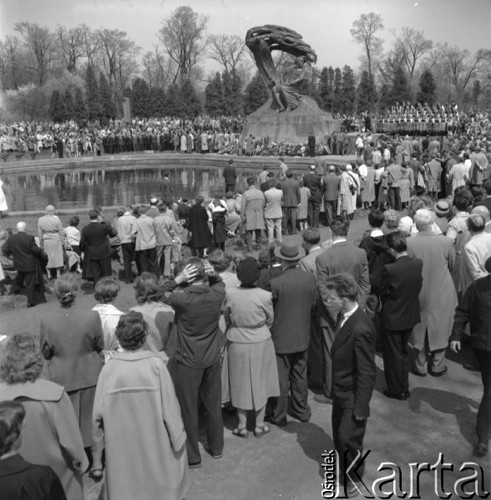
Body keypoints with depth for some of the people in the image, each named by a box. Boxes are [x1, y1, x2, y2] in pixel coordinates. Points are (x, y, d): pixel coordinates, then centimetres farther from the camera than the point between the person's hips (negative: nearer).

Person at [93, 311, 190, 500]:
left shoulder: (109, 368, -14)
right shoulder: (156, 364, -18)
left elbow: (99, 412, -8)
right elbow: (170, 406, -14)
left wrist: (100, 439, 9)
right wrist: (178, 438, -1)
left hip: (122, 447, 1)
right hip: (155, 445, -1)